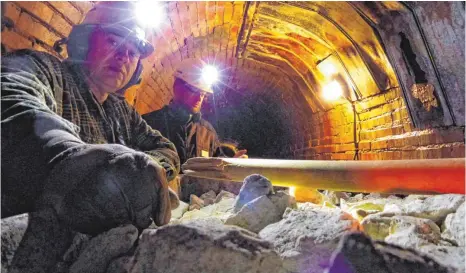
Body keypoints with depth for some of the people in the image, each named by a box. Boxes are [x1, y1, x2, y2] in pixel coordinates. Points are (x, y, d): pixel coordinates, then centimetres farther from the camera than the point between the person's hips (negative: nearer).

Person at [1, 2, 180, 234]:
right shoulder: (41, 69, -7)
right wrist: (72, 161, -51)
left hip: (102, 235, 5)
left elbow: (166, 149, 12)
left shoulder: (123, 111, 15)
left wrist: (145, 170, -11)